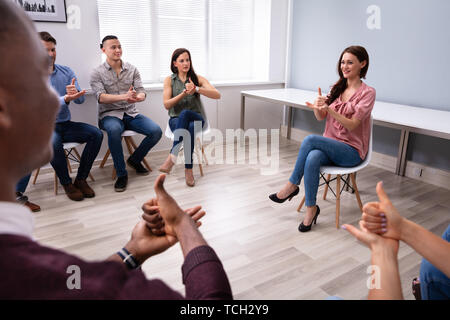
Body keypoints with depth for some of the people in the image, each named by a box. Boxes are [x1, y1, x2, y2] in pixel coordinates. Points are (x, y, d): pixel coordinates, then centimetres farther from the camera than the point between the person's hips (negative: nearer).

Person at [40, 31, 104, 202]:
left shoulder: (66, 71, 6)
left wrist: (75, 93, -26)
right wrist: (66, 99, -36)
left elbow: (81, 99, -1)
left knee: (96, 134, -18)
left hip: (66, 124, 5)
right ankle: (66, 183, -13)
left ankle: (81, 179, -7)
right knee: (53, 142, -37)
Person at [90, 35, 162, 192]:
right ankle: (121, 174, -22)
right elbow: (101, 97, -14)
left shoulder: (132, 69, 9)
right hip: (109, 114, -3)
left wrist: (138, 97, -29)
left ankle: (135, 159, 6)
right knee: (114, 130, -39)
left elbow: (141, 92, -2)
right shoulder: (97, 73, 0)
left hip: (131, 113, 4)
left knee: (156, 131, -20)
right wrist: (124, 97, -32)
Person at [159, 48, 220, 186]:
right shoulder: (169, 80, 9)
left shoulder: (198, 78, 8)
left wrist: (197, 89, -21)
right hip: (176, 120, 0)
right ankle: (188, 169, -38)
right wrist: (184, 93, -17)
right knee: (189, 128, -39)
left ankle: (172, 157, -39)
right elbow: (167, 104, -3)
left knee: (185, 113, -38)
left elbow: (217, 95, -6)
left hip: (196, 118, 0)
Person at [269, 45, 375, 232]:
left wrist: (328, 109, -28)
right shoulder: (337, 88, 14)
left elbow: (351, 125, -14)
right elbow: (320, 118, 6)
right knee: (313, 158, -33)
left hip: (351, 151, -4)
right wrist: (318, 107, -17)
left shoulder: (367, 93, -4)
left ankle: (292, 185, -16)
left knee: (310, 139, -31)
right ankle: (311, 208, -24)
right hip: (329, 146, 4)